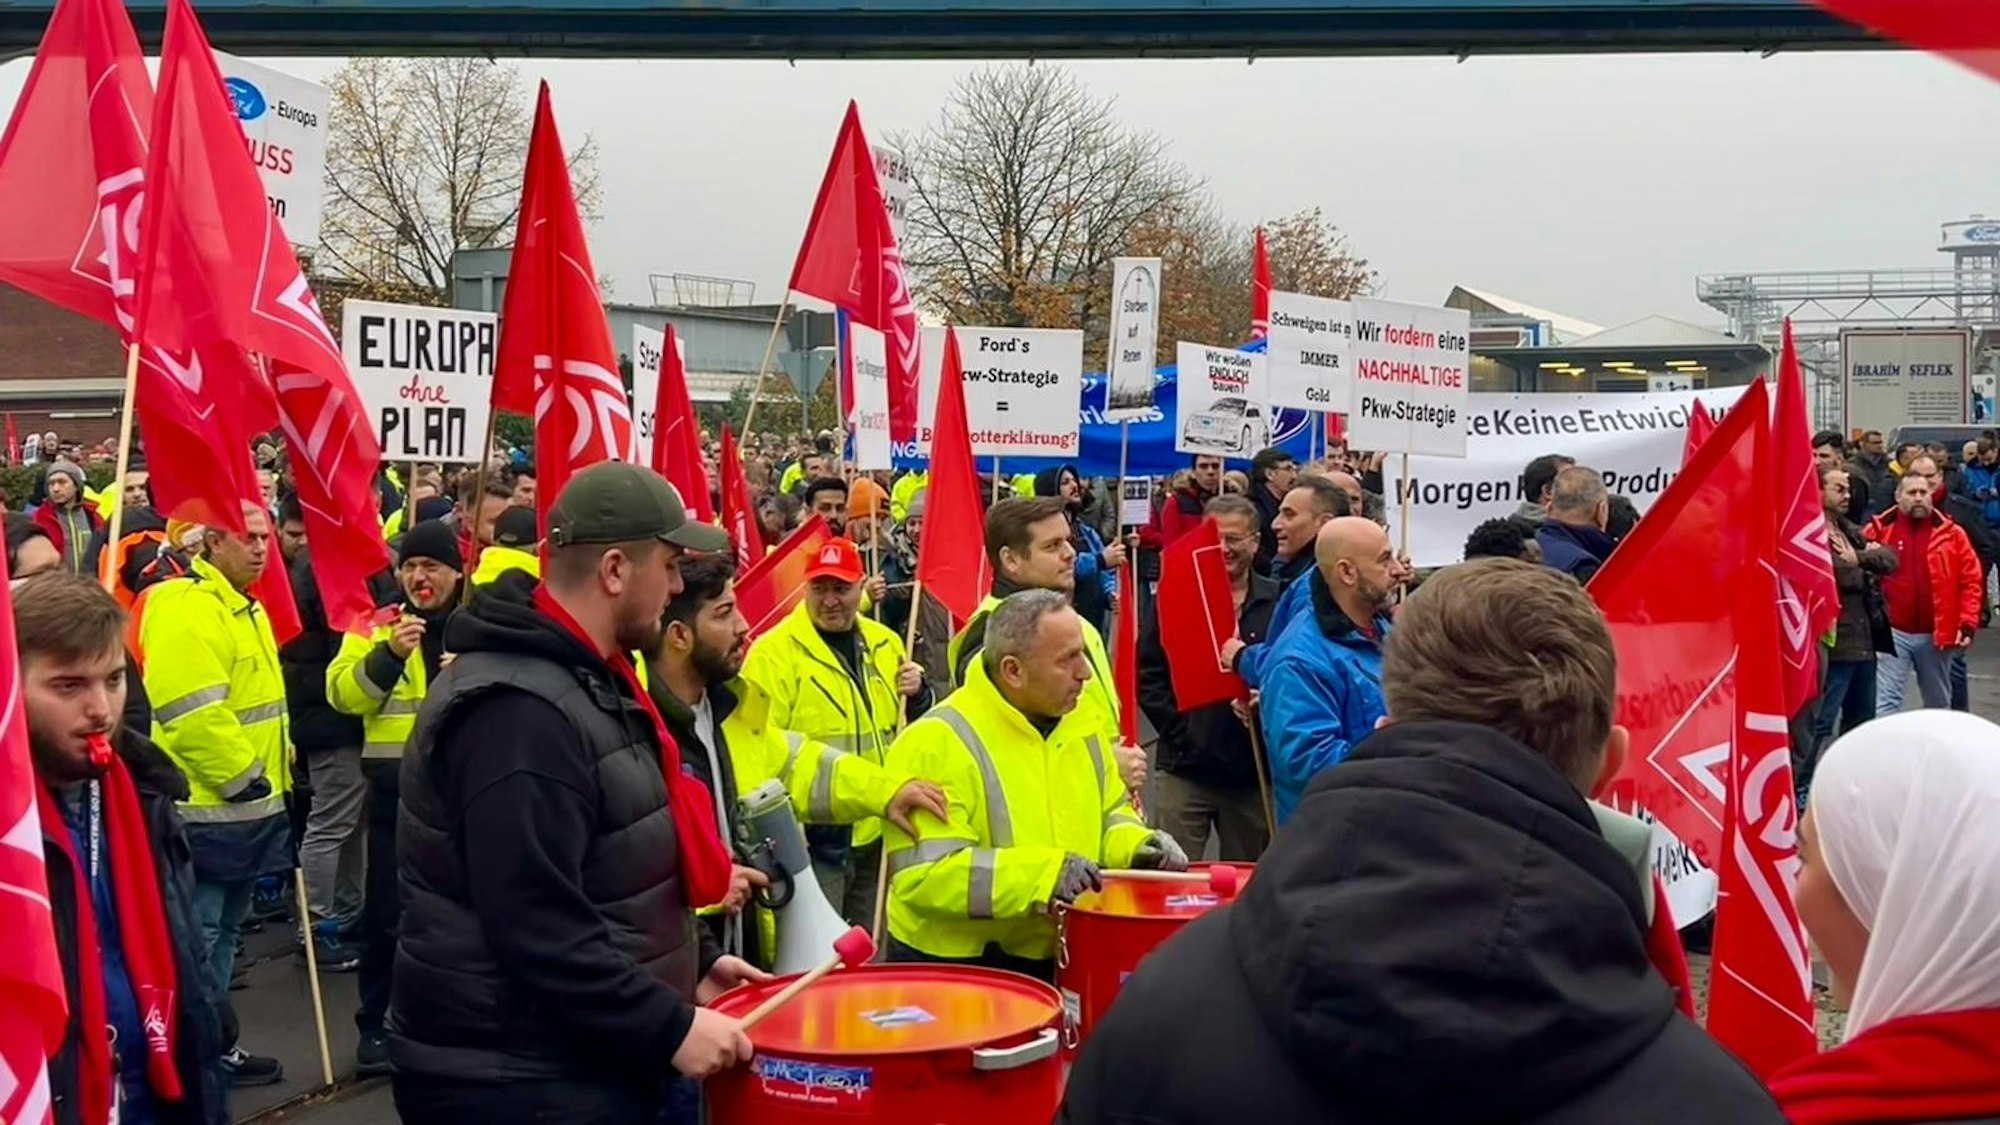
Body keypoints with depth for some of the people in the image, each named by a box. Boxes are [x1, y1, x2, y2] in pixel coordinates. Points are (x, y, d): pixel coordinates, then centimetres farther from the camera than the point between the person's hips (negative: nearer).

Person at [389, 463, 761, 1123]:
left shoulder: (585, 677, 10)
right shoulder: (517, 712, -24)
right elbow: (535, 926, -29)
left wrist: (691, 961, 13)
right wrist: (670, 1028, -24)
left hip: (585, 1060, 10)